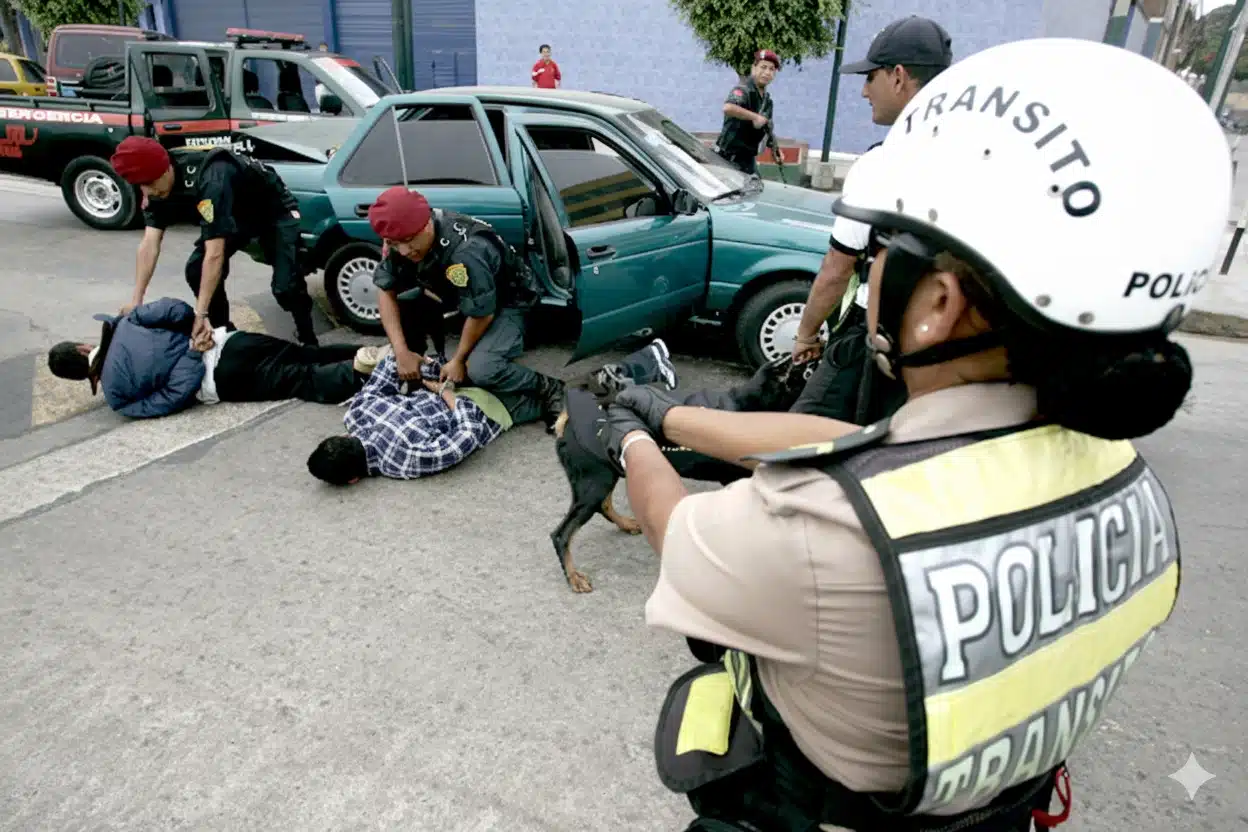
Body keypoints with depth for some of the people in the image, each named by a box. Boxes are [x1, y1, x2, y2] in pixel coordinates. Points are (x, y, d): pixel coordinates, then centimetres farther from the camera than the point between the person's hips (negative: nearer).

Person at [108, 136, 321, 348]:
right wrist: (135, 301, -21)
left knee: (285, 286, -23)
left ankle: (308, 343, 0)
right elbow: (150, 244, -15)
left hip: (275, 212, -8)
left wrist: (200, 313, -42)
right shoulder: (158, 186, -15)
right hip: (239, 215, 8)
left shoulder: (209, 180, -40)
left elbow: (215, 254, -42)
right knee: (196, 270, -4)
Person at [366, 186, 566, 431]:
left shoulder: (465, 253, -39)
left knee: (482, 369, -33)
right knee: (399, 304, -11)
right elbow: (385, 291, -9)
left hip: (504, 302, -7)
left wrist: (458, 360, -16)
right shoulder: (400, 236, -17)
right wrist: (401, 352, -17)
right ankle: (411, 374, 10)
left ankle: (549, 391, -11)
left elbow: (481, 314, -28)